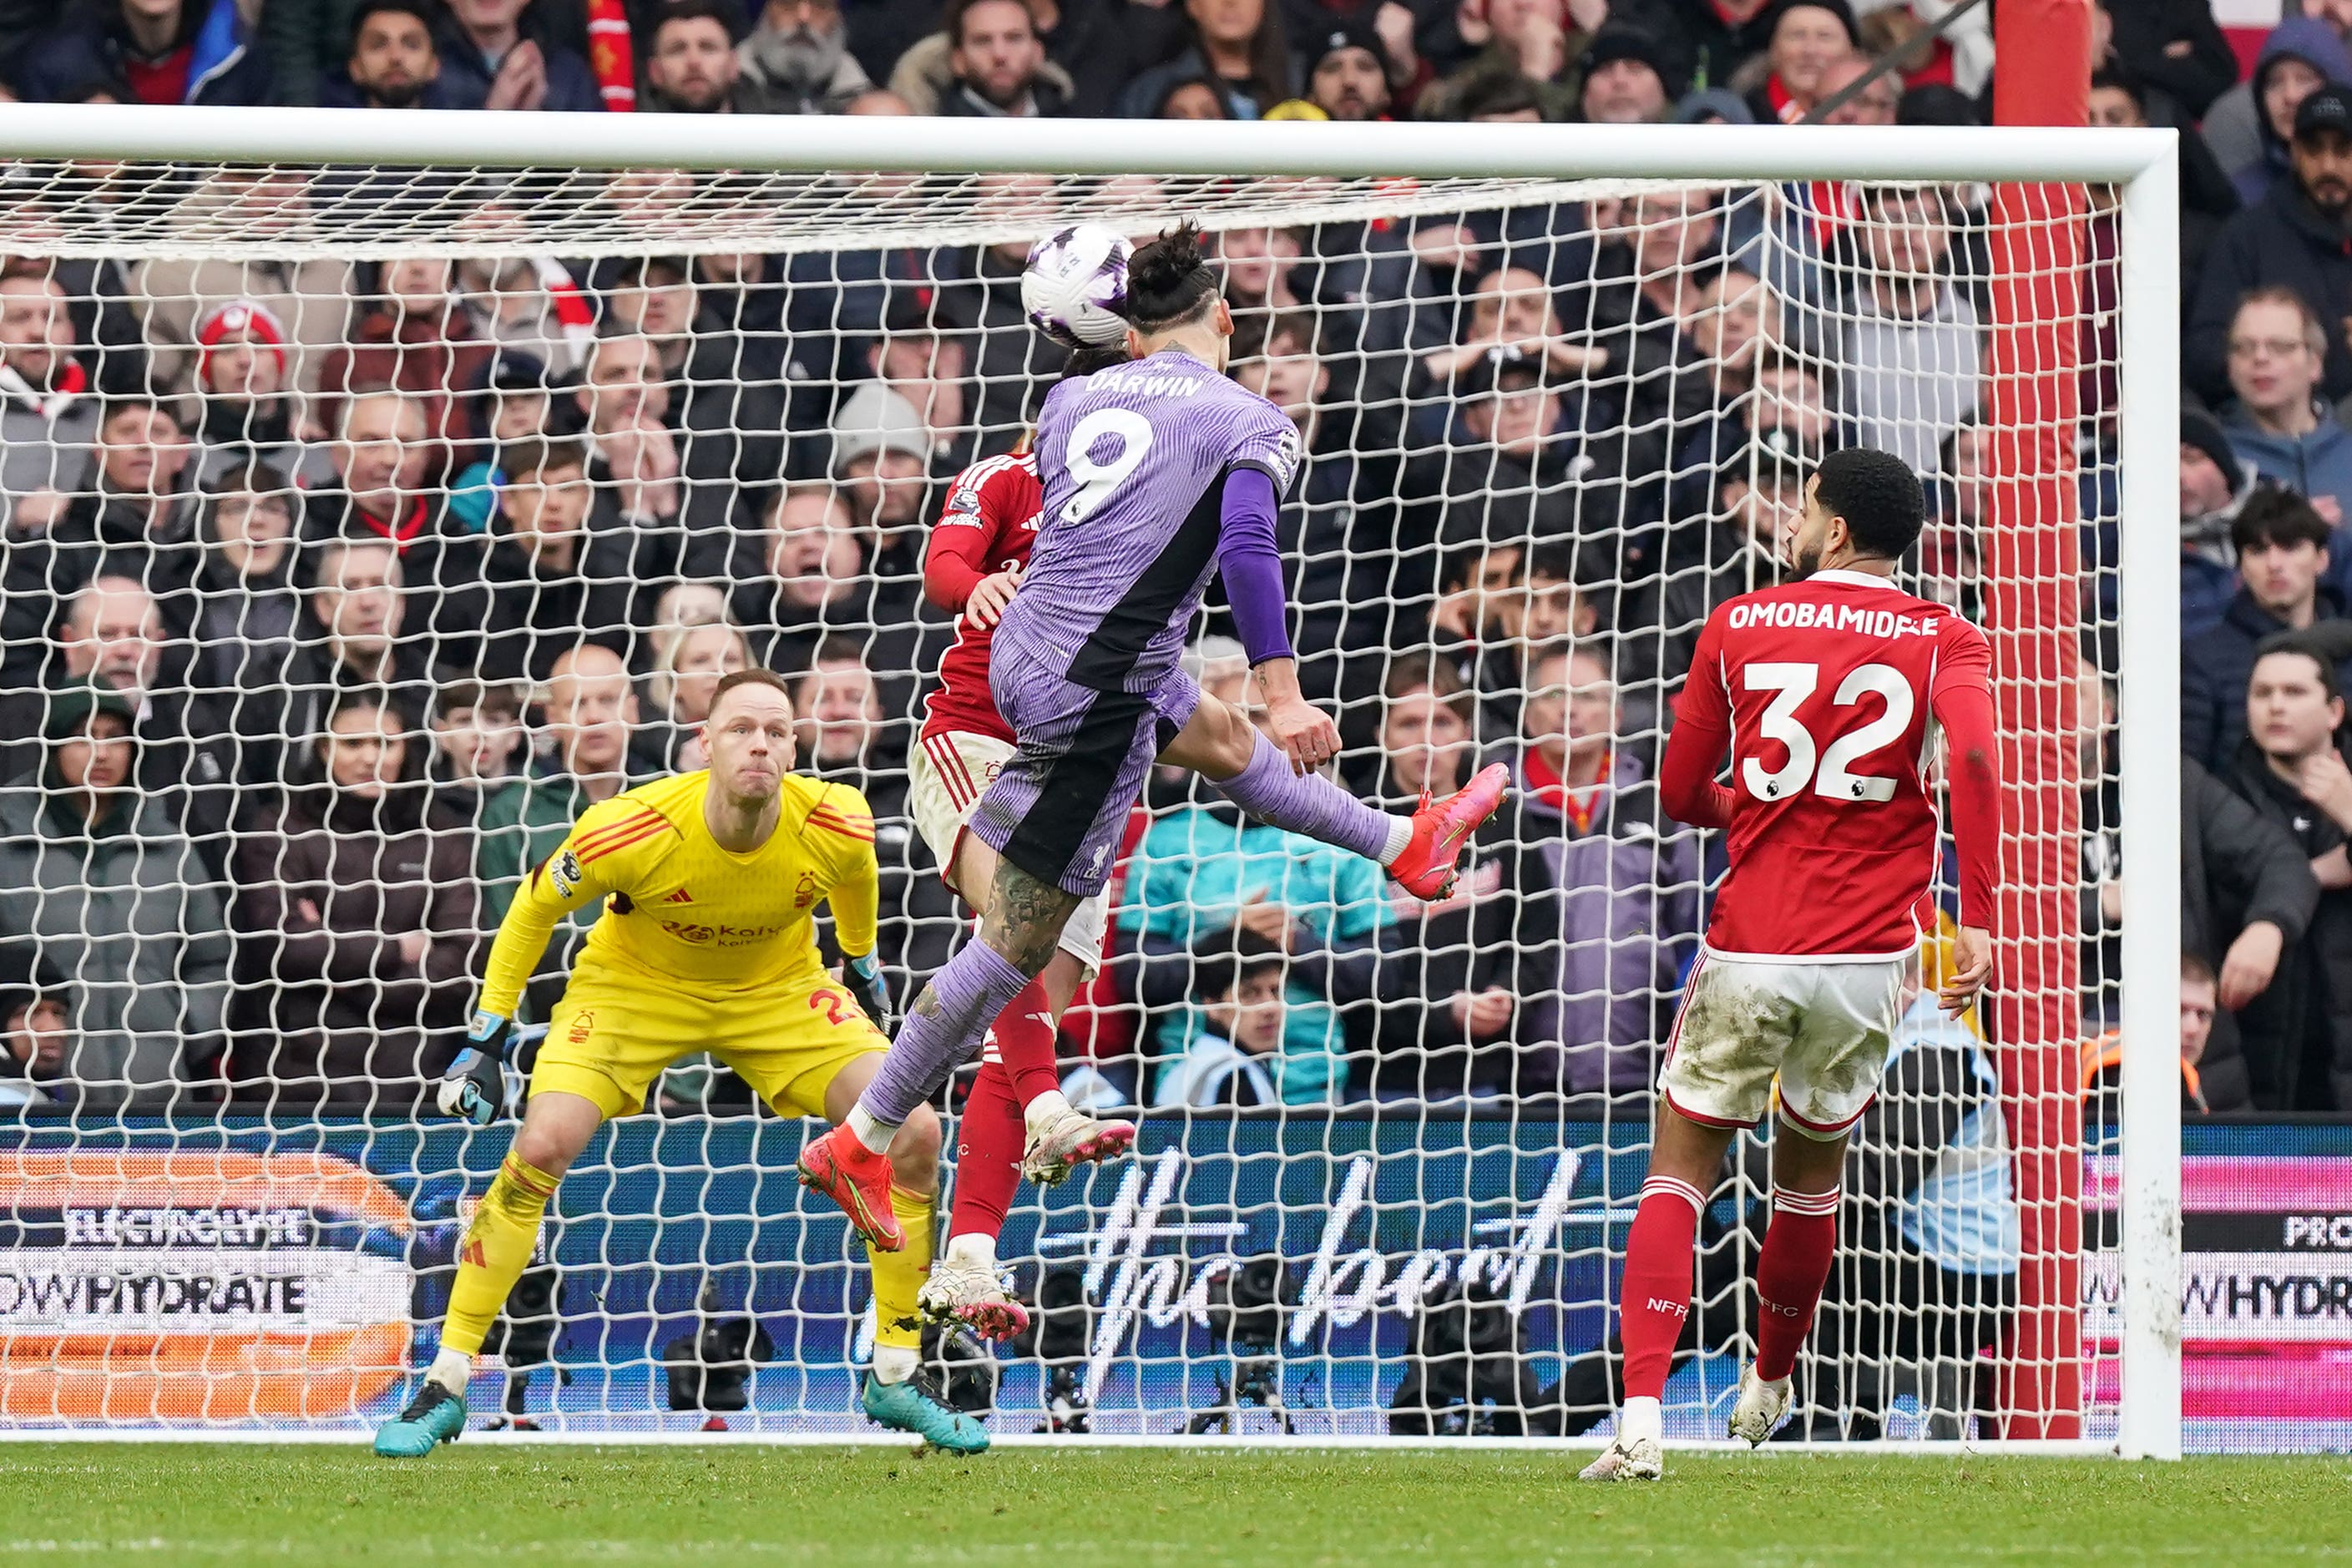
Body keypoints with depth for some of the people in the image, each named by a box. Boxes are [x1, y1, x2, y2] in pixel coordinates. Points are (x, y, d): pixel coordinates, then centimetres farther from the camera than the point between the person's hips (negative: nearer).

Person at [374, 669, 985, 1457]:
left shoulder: (836, 827, -26)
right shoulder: (630, 832, -33)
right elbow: (533, 910, -13)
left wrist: (861, 965, 18)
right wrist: (486, 1039, -10)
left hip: (779, 990, 2)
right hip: (633, 987, -2)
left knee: (914, 1135, -14)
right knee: (540, 1148, -23)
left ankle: (897, 1376, 3)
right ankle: (445, 1385, -9)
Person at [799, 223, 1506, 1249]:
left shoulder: (1071, 401, 9)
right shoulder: (1252, 422, -7)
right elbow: (1247, 545, -22)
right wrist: (1282, 693, -25)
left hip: (1024, 651, 8)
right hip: (1094, 692, -8)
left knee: (1222, 740, 32)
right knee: (1019, 941, -1)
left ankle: (1405, 845, 56)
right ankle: (861, 1143, 2)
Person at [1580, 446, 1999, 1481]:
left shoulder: (1738, 627, 6)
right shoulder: (1942, 642, 3)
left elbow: (1679, 795, 11)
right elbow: (1973, 760, -17)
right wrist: (1977, 921, -16)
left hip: (1747, 950, -1)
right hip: (1866, 958, 1)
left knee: (1679, 1171, 5)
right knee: (1812, 1169, 23)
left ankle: (1640, 1415, -13)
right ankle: (1769, 1388, 39)